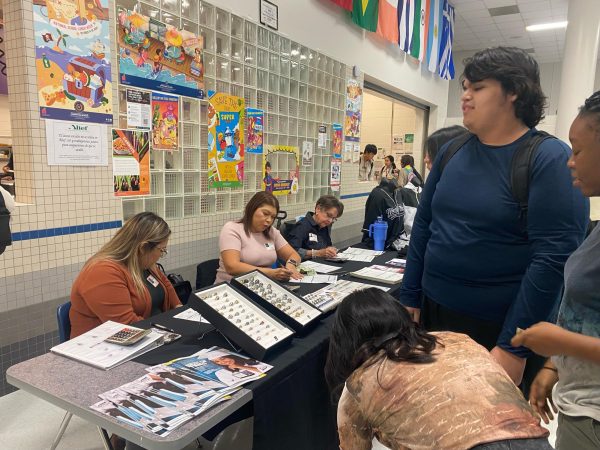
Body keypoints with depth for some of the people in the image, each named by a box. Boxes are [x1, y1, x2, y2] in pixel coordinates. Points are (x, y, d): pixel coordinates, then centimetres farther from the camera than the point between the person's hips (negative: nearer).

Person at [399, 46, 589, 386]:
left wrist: (514, 348, -18)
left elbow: (555, 256, -18)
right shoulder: (452, 152, 4)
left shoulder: (550, 159, -13)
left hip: (498, 327, -5)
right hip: (434, 312, 5)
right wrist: (410, 297, 6)